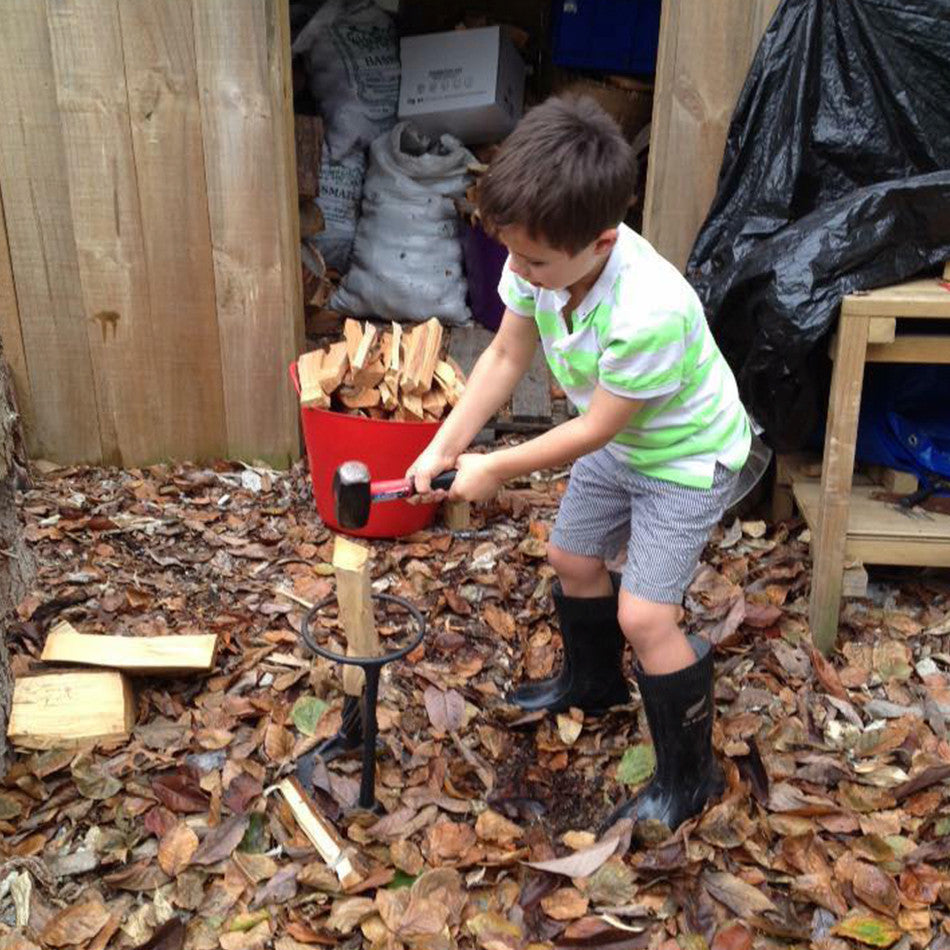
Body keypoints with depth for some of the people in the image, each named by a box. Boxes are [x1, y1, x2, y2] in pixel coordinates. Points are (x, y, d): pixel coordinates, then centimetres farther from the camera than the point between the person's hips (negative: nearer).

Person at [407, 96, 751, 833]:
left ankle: (689, 776, 13)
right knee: (573, 558, 20)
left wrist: (496, 469, -17)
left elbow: (595, 430, -28)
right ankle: (593, 683, 49)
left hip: (687, 456, -7)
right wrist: (445, 446, -13)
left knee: (644, 614, -10)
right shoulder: (543, 256, -22)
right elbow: (507, 357, -7)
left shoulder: (649, 312, -42)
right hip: (617, 443, 8)